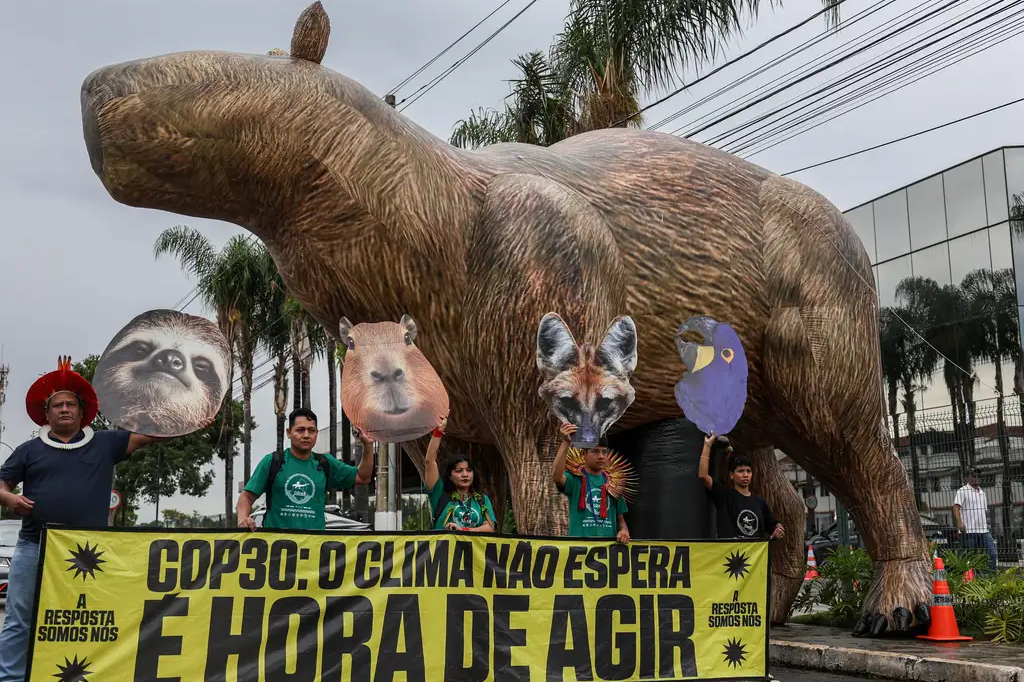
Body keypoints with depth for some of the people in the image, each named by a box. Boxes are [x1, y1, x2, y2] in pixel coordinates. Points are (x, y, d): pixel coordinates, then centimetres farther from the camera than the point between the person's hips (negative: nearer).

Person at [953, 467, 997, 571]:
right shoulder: (962, 491, -4)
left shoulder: (982, 492, 19)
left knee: (992, 553, -3)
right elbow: (956, 507, -15)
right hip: (969, 531, -6)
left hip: (984, 531, 6)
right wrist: (960, 522, -28)